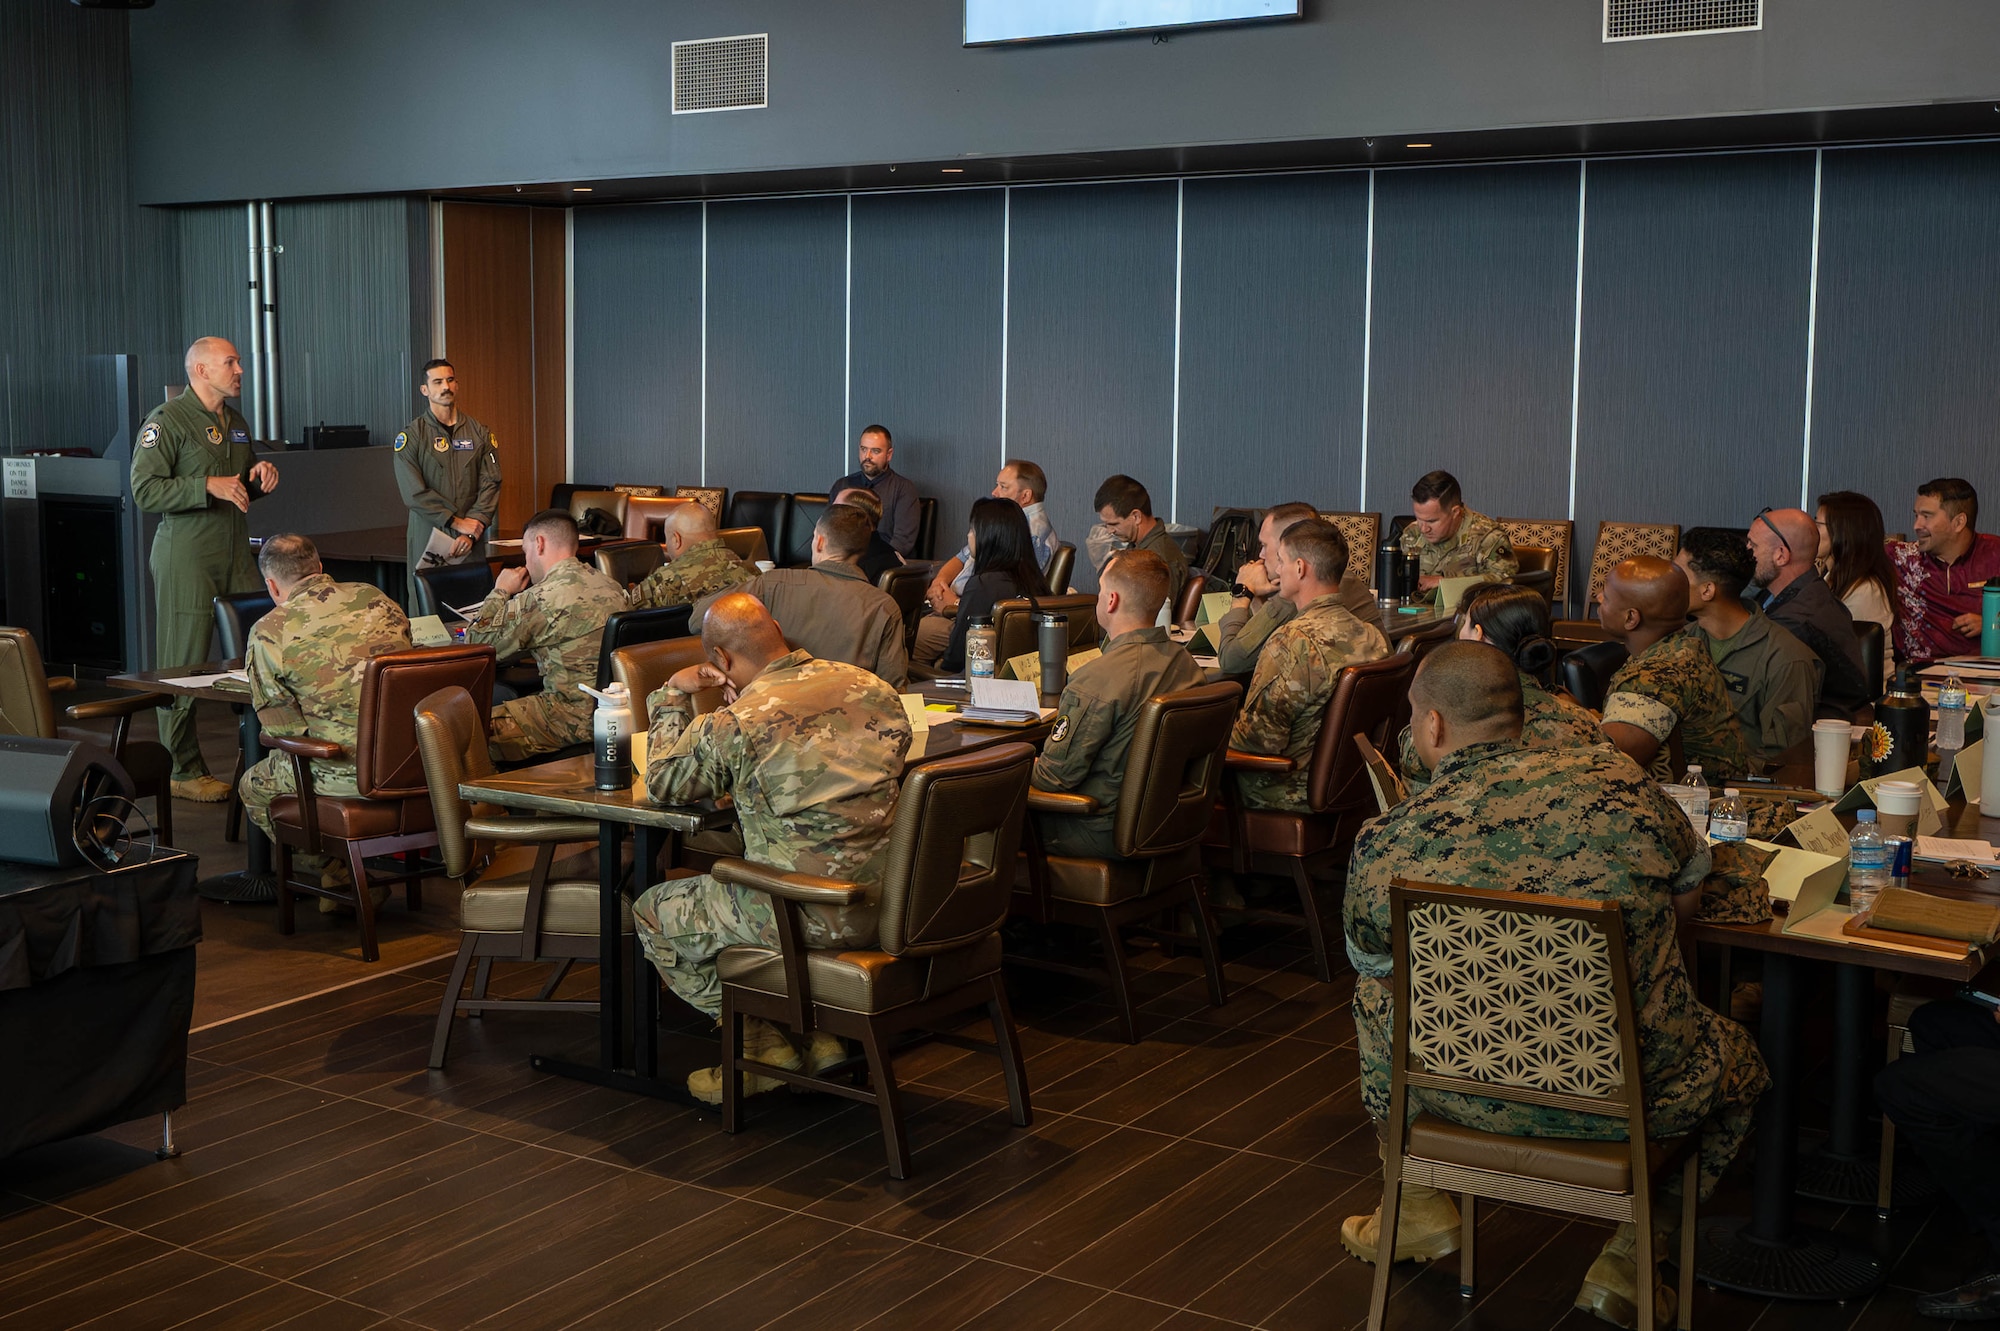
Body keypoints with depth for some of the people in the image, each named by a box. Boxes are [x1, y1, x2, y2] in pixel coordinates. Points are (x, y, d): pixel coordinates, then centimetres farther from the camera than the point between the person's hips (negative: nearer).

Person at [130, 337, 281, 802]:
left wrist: (259, 476, 7)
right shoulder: (167, 420, -7)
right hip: (186, 555, -7)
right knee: (183, 666, -2)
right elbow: (145, 491, -14)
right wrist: (209, 486, -21)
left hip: (236, 553, 7)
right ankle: (183, 770, 5)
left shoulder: (235, 422, 17)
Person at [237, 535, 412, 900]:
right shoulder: (375, 598, 9)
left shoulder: (268, 632, -4)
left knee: (255, 787, 22)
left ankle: (340, 878, 19)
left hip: (355, 773, -6)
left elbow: (283, 729, 0)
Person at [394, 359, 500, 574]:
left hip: (471, 543, 2)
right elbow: (414, 493, -7)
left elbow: (491, 485, 2)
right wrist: (456, 522, -13)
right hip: (428, 539, -2)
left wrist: (472, 532, -11)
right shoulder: (410, 436, 1)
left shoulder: (480, 434, 9)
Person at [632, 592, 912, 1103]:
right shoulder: (873, 688, 3)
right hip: (889, 902, 7)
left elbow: (662, 784, 3)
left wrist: (672, 696, 15)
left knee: (653, 912, 16)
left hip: (814, 917, -7)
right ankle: (817, 1034, 23)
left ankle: (764, 1046, 15)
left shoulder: (737, 724, -15)